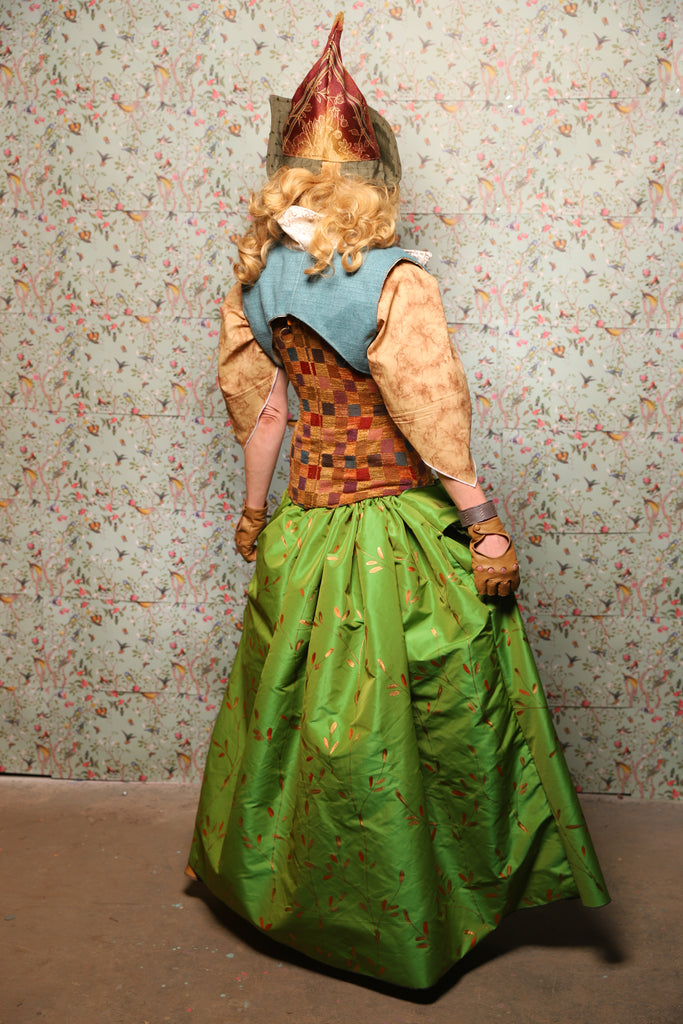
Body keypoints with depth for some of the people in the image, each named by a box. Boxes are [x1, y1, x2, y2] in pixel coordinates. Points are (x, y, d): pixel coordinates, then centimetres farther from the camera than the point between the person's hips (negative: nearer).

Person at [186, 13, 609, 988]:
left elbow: (262, 412, 7)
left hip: (305, 529, 6)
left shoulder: (262, 286, 2)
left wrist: (254, 513, 18)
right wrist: (486, 525, -9)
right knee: (427, 724, 10)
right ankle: (408, 919, 29)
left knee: (307, 711, 21)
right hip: (400, 531, -5)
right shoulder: (398, 281, -14)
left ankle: (277, 881, 42)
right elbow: (433, 421, -16)